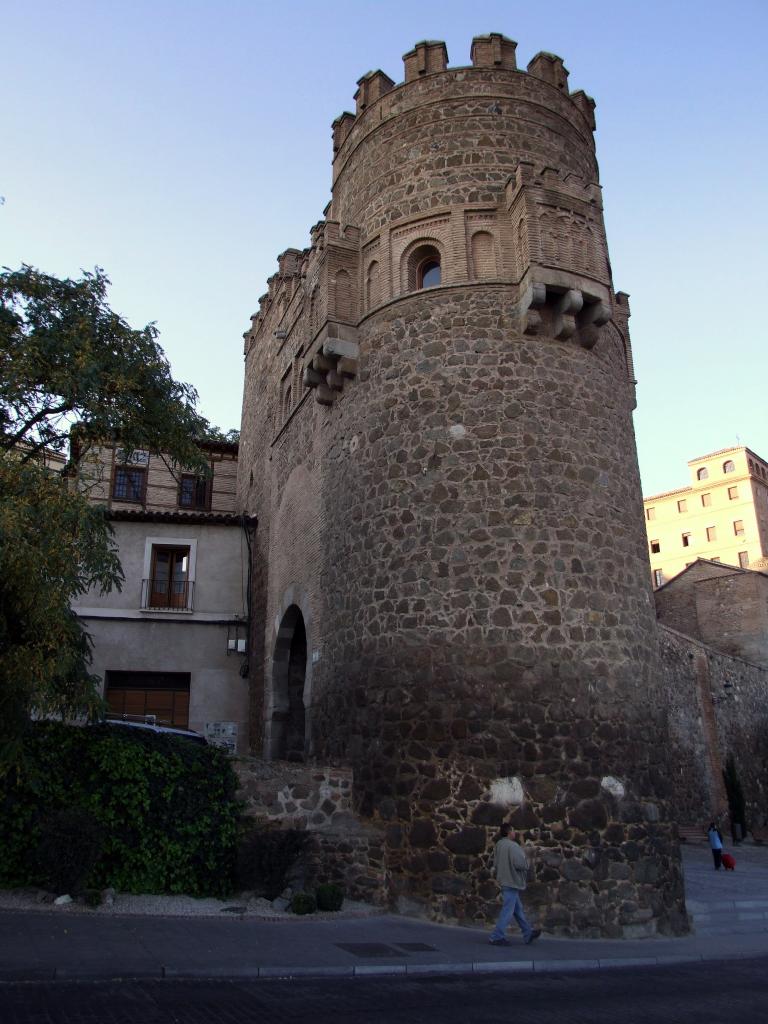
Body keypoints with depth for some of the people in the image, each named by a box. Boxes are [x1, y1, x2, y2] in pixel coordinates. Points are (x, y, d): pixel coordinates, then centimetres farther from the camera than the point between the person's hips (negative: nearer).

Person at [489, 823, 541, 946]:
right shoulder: (512, 846, -19)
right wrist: (526, 861, -5)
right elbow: (519, 863, -25)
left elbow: (496, 864, 15)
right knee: (507, 911, -3)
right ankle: (497, 937, 0)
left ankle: (528, 934, 26)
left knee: (518, 909, 17)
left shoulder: (498, 845, 9)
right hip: (511, 881, -10)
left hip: (504, 880, 10)